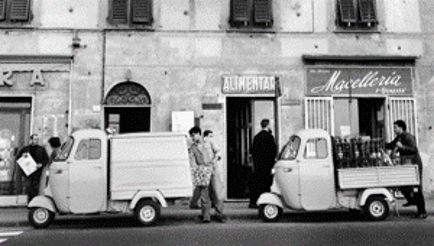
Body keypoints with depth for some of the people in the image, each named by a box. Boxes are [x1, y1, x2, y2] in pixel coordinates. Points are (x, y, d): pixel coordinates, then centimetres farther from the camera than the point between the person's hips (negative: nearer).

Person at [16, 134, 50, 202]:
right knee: (28, 185, -14)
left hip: (37, 171, -1)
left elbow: (47, 159, 8)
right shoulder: (25, 149, 13)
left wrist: (41, 164, -10)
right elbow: (17, 158, 19)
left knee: (35, 187, -2)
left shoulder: (41, 149, 10)